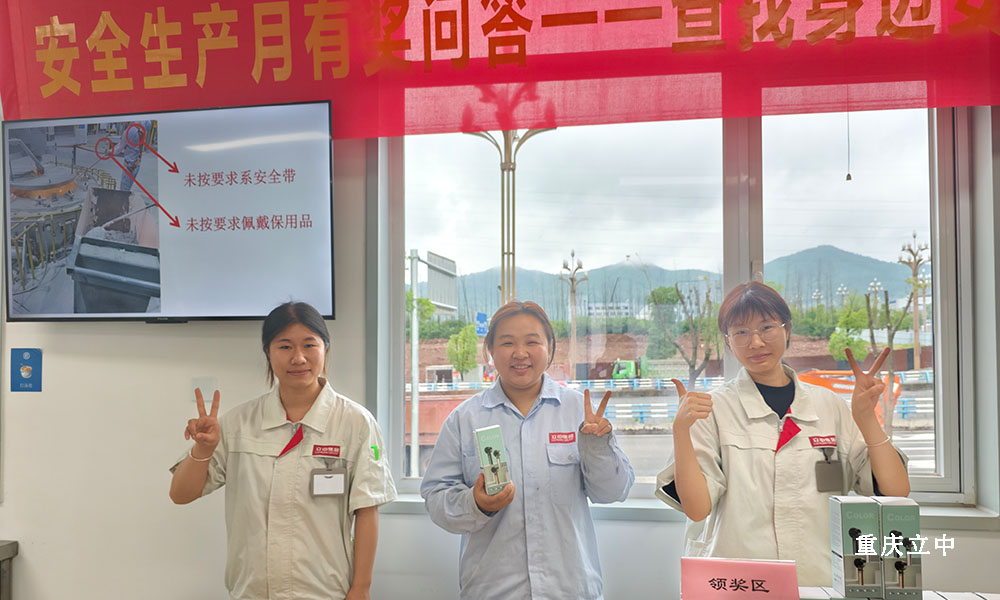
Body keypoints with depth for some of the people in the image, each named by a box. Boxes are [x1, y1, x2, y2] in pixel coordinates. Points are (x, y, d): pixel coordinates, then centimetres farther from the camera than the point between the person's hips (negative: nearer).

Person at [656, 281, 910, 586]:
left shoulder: (830, 406, 10)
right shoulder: (711, 408, 1)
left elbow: (896, 493, 6)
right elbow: (697, 509, -7)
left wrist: (866, 418, -5)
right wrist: (681, 430, -18)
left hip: (822, 582, 4)